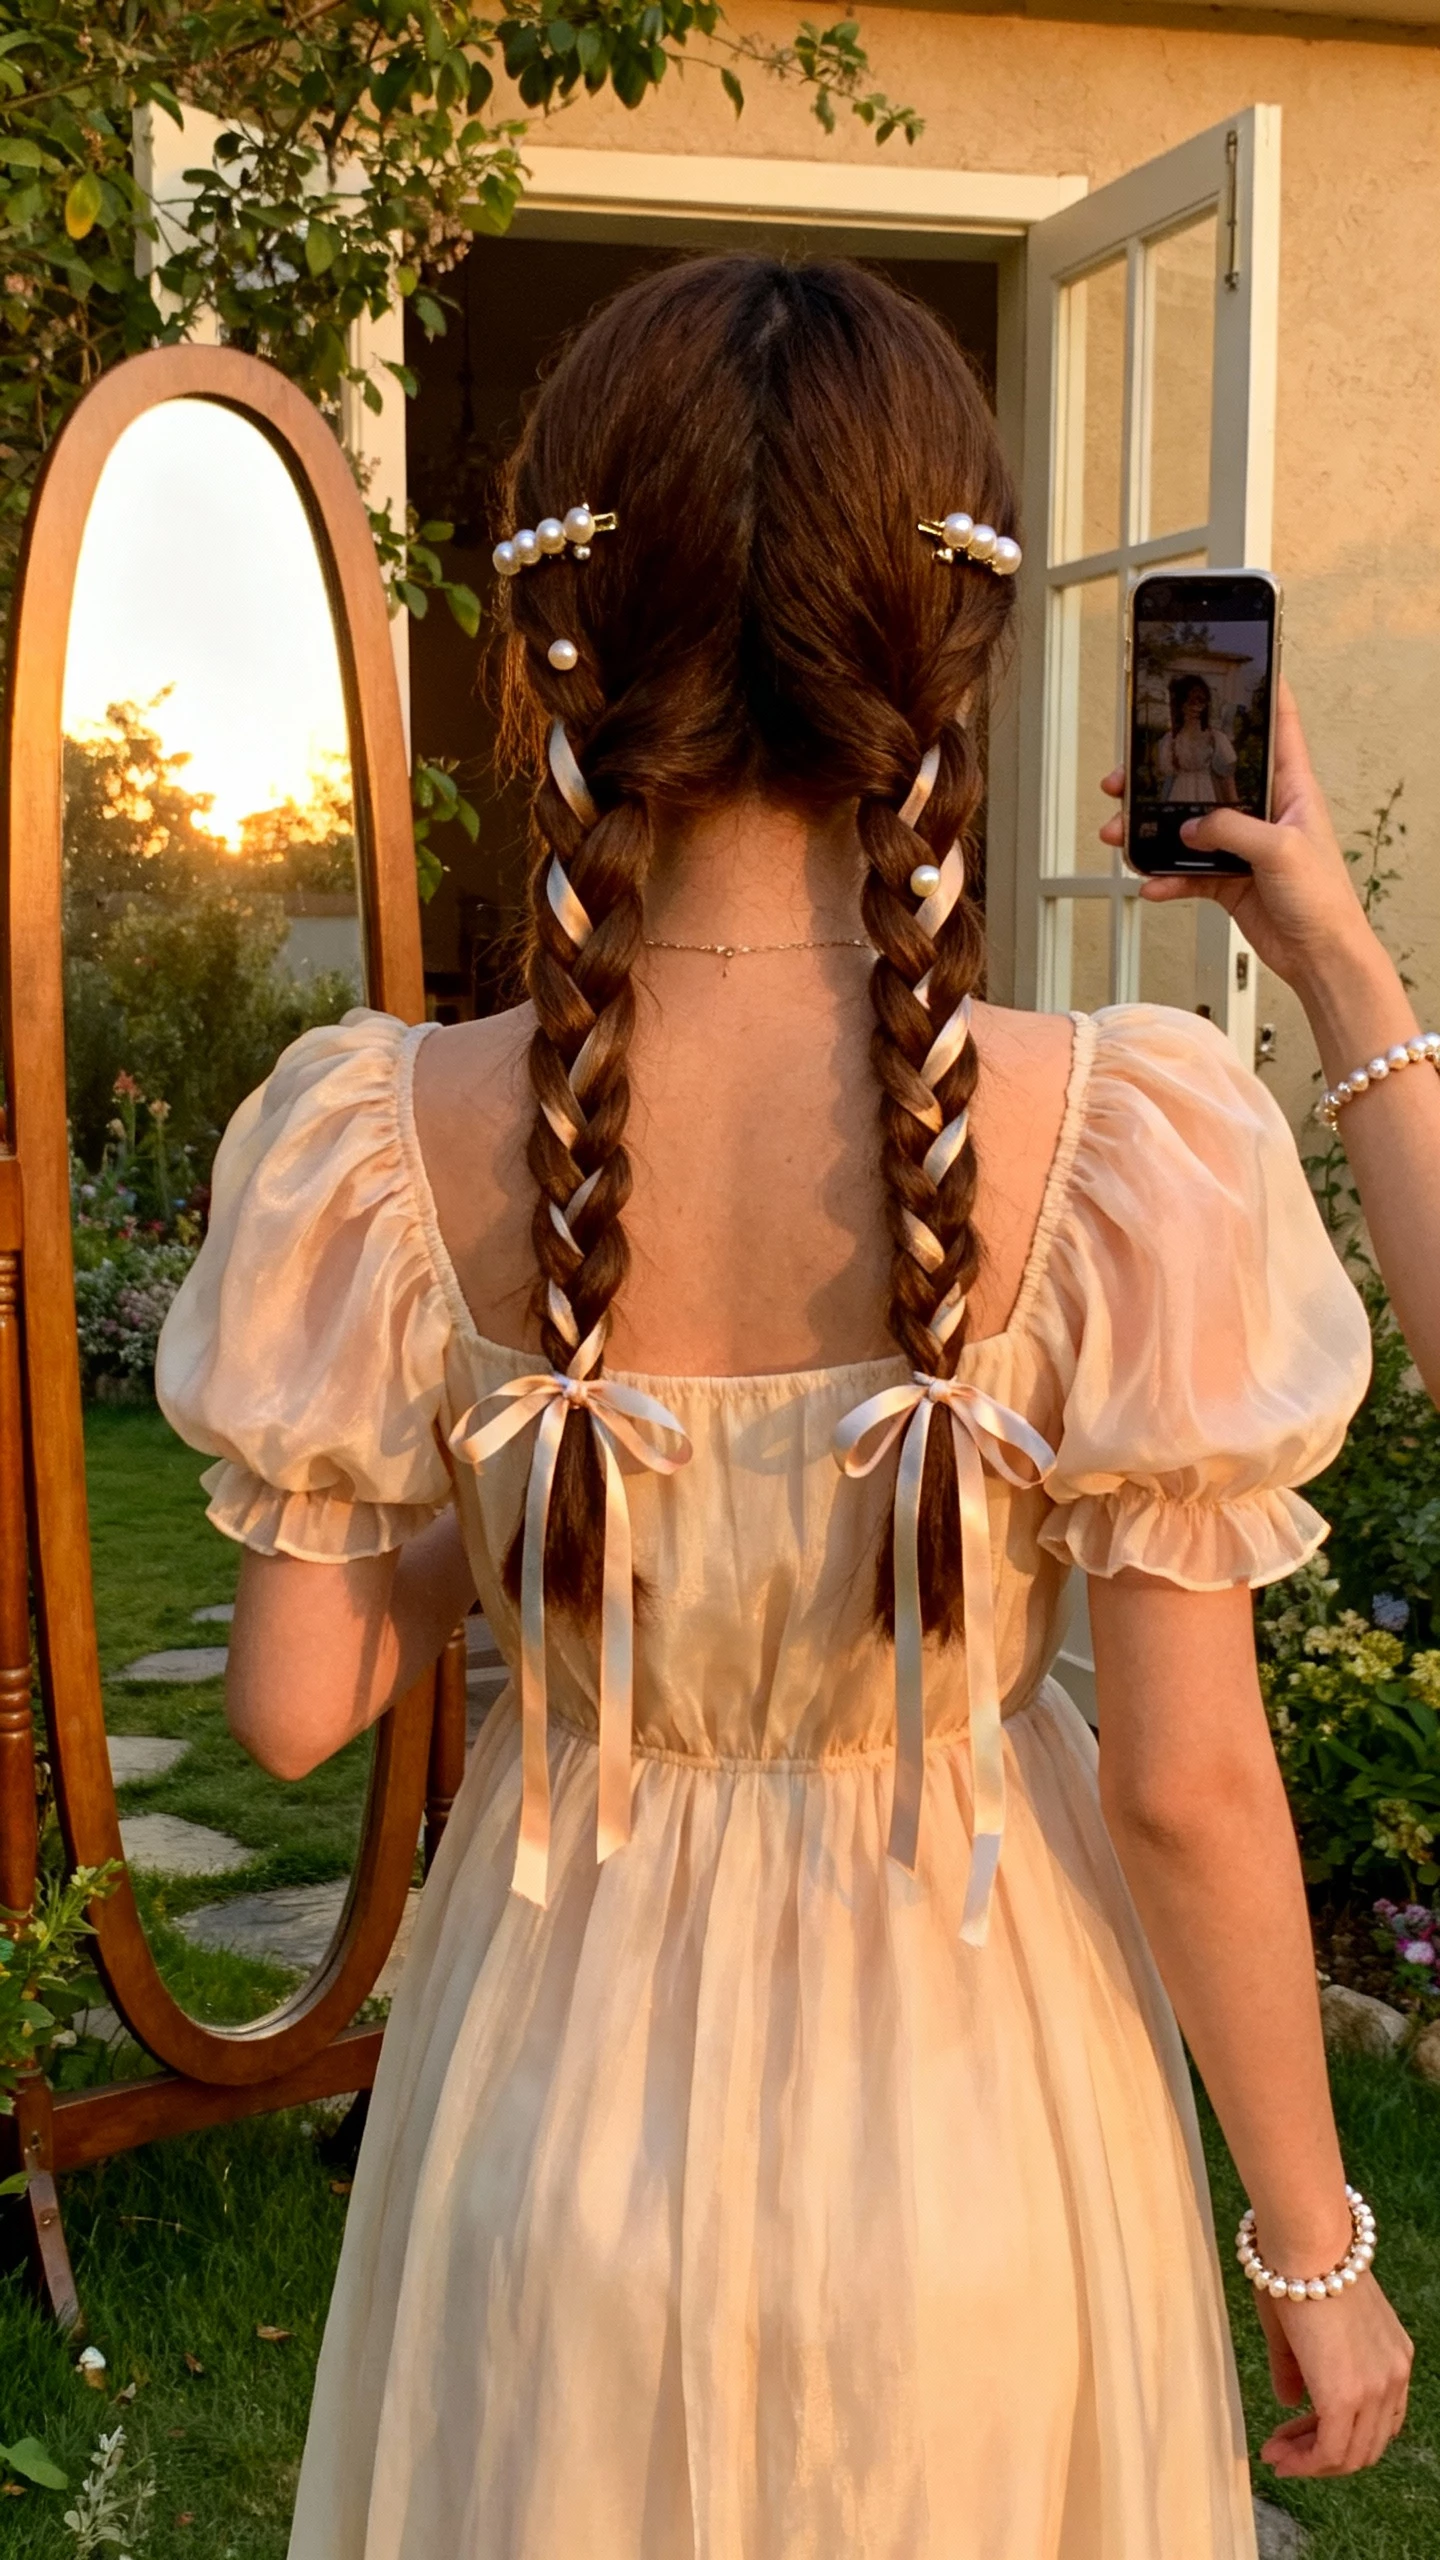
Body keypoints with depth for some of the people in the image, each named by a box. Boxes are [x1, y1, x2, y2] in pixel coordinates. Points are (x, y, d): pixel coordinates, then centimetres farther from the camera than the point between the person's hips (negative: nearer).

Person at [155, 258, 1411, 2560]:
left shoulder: (397, 1154, -16)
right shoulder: (1120, 1146, -21)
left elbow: (300, 1703, -7)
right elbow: (1190, 1783, -16)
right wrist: (1316, 2246, -2)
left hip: (567, 2093, 1)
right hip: (961, 2109, -1)